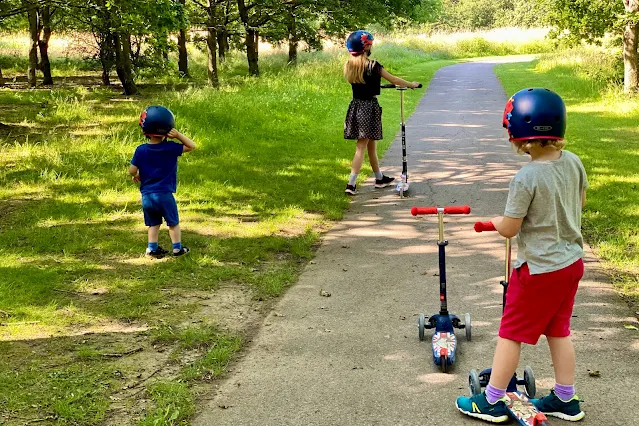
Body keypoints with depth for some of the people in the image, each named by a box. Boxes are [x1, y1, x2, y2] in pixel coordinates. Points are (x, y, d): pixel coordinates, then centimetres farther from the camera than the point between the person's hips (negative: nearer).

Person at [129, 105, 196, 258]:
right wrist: (178, 135, -12)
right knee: (173, 222, 13)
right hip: (164, 194, -3)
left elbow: (132, 170, -1)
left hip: (147, 195, 3)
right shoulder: (170, 148, -13)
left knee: (153, 223, 16)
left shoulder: (140, 150, -6)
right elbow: (191, 146, -3)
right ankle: (177, 248, 19)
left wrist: (137, 175, 21)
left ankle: (152, 248, 16)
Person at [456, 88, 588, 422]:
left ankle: (492, 401, 17)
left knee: (511, 332, 6)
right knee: (558, 330, 20)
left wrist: (495, 221, 3)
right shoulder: (573, 162, -4)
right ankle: (566, 400, 29)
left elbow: (508, 228, -18)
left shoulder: (526, 178, -24)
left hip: (539, 269, -7)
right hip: (572, 262, 7)